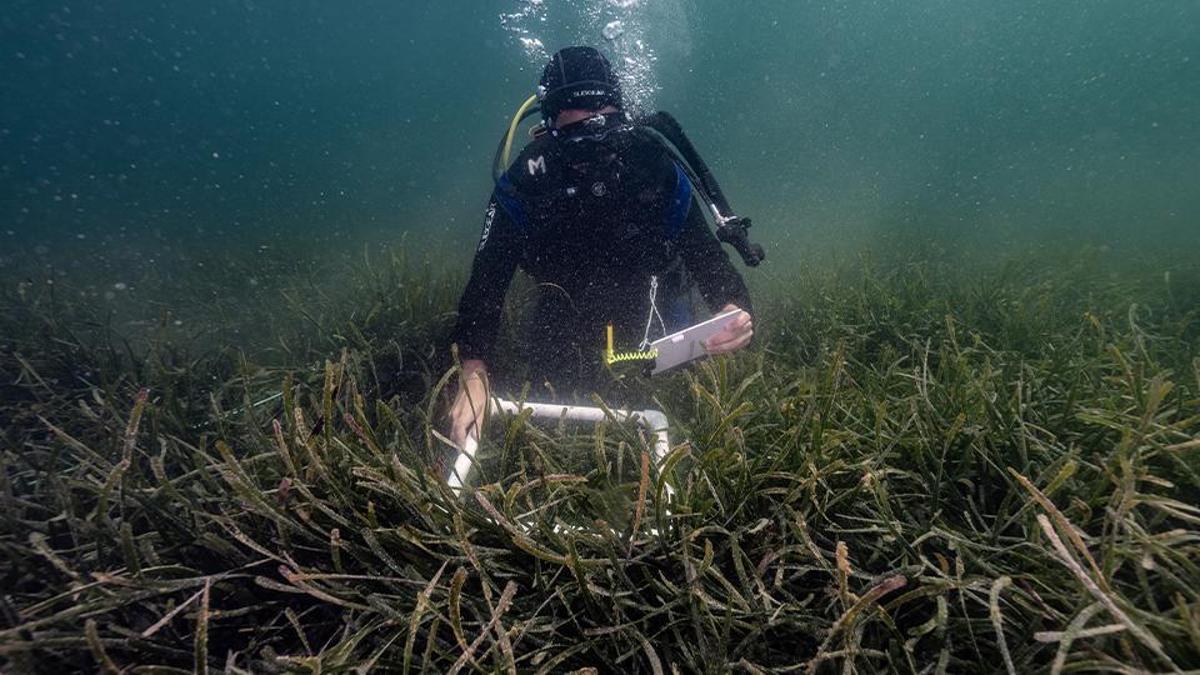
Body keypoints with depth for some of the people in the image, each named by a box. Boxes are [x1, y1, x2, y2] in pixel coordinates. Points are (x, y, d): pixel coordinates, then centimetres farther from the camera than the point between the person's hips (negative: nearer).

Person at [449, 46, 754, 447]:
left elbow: (707, 256, -18)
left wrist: (734, 308, -41)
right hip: (565, 319, 0)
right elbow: (486, 281, -25)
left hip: (652, 309, 0)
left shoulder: (656, 170, -22)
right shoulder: (524, 186, -24)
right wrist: (473, 375, -39)